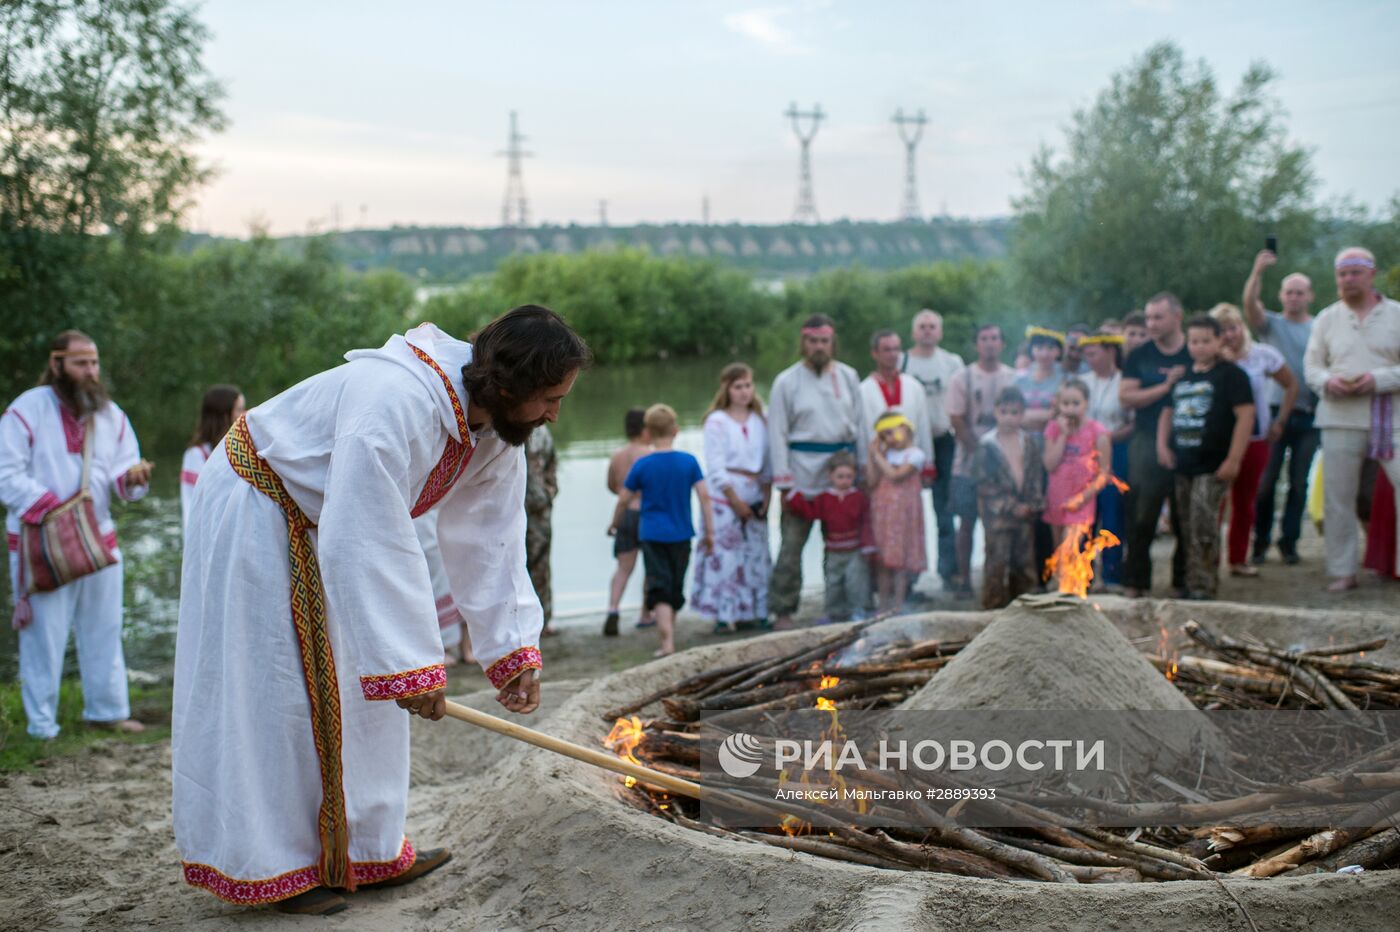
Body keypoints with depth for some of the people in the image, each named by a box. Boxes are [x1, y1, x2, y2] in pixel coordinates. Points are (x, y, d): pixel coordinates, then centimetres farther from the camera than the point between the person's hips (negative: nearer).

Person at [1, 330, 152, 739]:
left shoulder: (111, 414, 8)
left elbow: (122, 467, 9)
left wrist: (131, 476, -16)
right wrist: (51, 510, -23)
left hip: (98, 538, 5)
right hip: (42, 544, -5)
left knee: (103, 629, 13)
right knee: (44, 635, 1)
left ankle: (106, 710, 25)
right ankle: (42, 725, 12)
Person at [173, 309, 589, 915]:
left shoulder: (497, 434, -10)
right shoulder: (393, 406, -39)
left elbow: (490, 542, -4)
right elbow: (368, 547, -40)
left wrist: (515, 652, -9)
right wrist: (413, 668, -36)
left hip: (325, 521, 9)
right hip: (255, 516, -9)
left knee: (355, 684, 11)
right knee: (274, 693, -4)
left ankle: (361, 852, 21)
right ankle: (272, 867, 9)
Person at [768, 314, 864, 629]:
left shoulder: (848, 377, 9)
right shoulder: (786, 382, 0)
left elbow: (860, 423, 12)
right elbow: (777, 434, -2)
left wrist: (863, 466, 5)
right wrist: (784, 481, -8)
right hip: (803, 468, -3)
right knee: (792, 544, -6)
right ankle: (782, 611, 0)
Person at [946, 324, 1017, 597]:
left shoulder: (1013, 377, 7)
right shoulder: (964, 378, 0)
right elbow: (957, 421, -4)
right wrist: (980, 452, -12)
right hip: (970, 464, -2)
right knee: (967, 523, 1)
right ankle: (964, 579, 7)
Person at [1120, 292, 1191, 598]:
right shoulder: (1139, 356, 7)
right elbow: (1126, 398, -3)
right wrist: (1165, 386, -10)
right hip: (1147, 443, 0)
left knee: (1186, 517, 4)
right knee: (1142, 516, -3)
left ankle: (1183, 579, 15)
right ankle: (1135, 581, 2)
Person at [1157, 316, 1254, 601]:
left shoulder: (1230, 374, -5)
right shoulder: (1183, 377, 15)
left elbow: (1245, 416, -11)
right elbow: (1167, 413, 26)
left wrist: (1233, 460, -16)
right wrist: (1162, 444, 9)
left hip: (1213, 467, -7)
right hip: (1183, 465, 7)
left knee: (1203, 524, -12)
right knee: (1186, 525, 10)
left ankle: (1203, 586, -6)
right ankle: (1191, 583, 20)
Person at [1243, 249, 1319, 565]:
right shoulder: (1271, 324, 6)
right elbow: (1250, 304, -12)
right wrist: (1258, 272, -27)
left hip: (1309, 416, 1)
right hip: (1275, 412, -1)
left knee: (1299, 482, 4)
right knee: (1266, 480, -1)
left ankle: (1289, 540, 12)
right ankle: (1260, 539, 10)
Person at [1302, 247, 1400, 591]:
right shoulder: (1327, 318, 12)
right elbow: (1311, 364, 9)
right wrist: (1328, 381, -12)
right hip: (1340, 420, 2)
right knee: (1338, 498, 4)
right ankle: (1343, 572, 13)